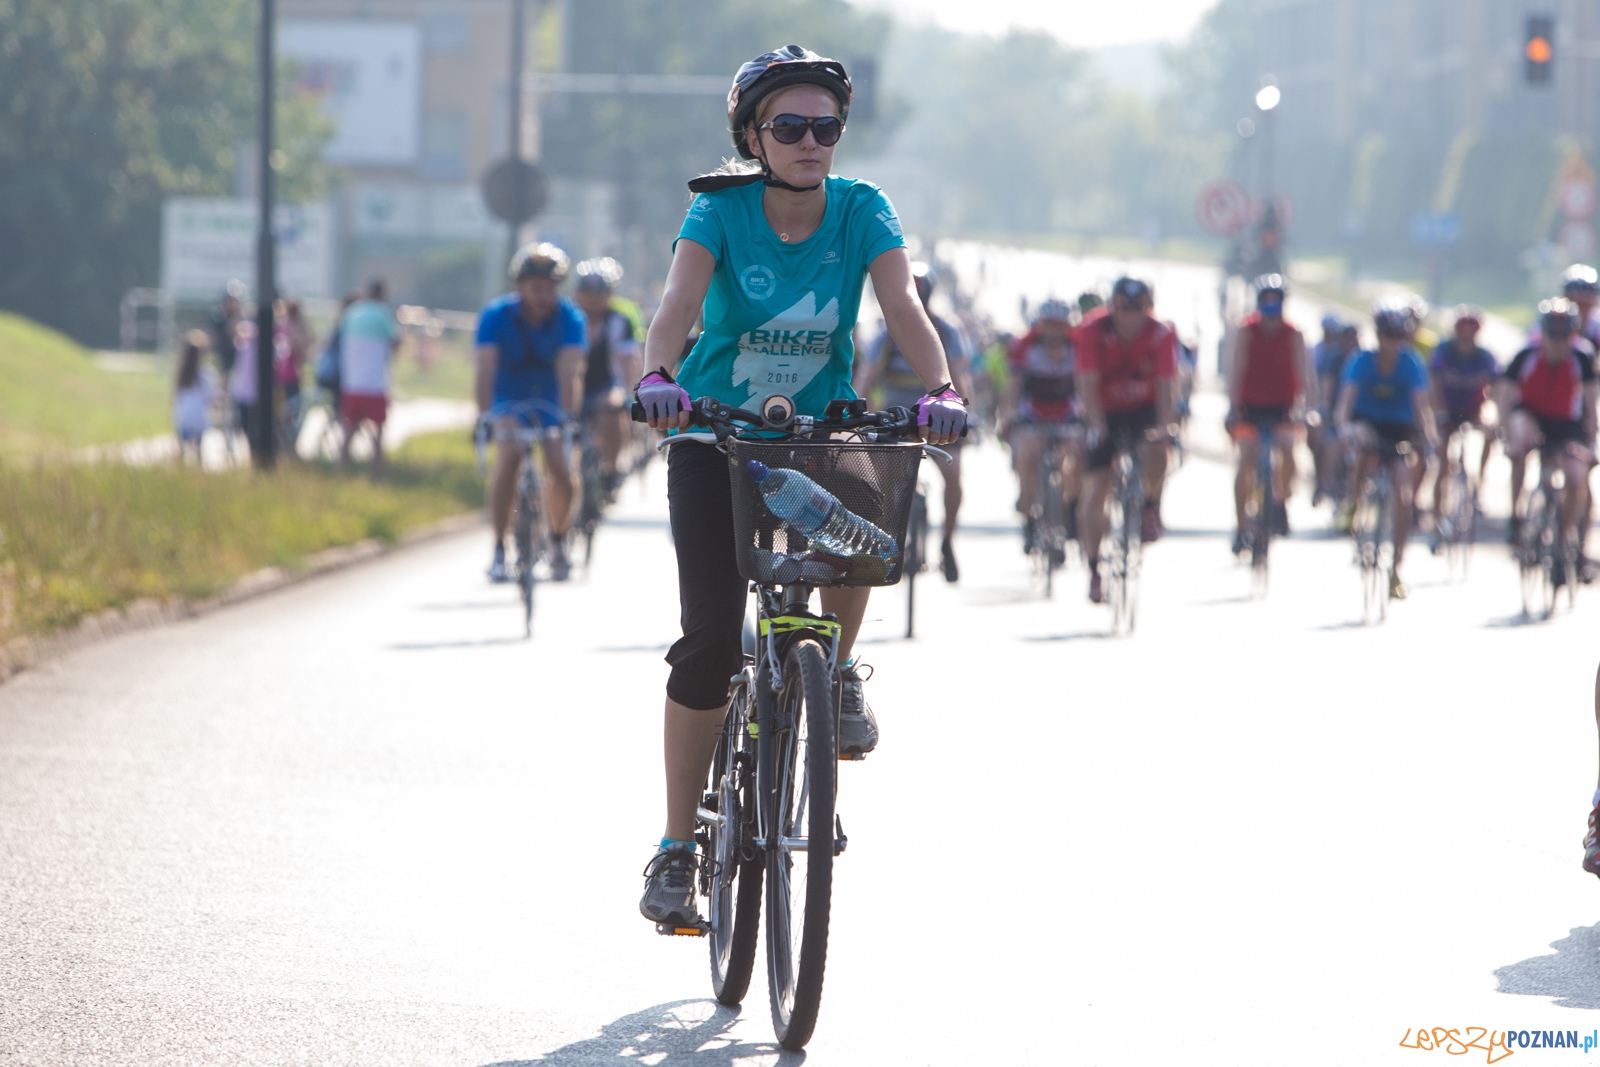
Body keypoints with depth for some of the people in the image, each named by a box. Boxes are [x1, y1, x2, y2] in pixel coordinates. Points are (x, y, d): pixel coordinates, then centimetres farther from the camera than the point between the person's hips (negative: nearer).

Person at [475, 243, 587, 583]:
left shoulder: (569, 318, -20)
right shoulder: (496, 315, -21)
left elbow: (570, 372, -31)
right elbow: (486, 370, -30)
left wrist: (568, 417, -44)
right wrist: (483, 416, -43)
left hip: (549, 401, 1)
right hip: (509, 400, -1)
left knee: (560, 470, -17)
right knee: (509, 455, -28)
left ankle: (558, 543, 12)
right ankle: (498, 551, -22)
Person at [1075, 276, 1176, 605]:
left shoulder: (1161, 336, -18)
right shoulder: (1093, 330, -20)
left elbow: (1164, 386, -24)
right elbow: (1088, 384, -23)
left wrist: (1164, 425, -39)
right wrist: (1097, 426, -35)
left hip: (1144, 408, 0)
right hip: (1105, 411, 0)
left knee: (1155, 447, -34)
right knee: (1097, 488, -9)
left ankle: (1151, 507, -6)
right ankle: (1094, 571, 1)